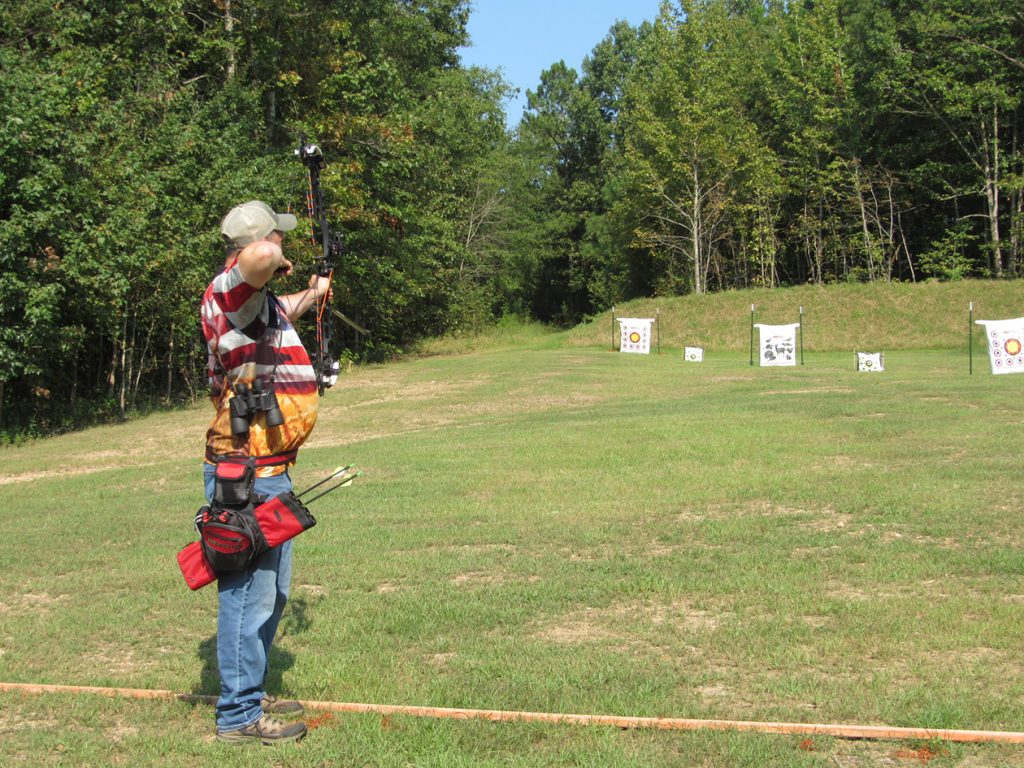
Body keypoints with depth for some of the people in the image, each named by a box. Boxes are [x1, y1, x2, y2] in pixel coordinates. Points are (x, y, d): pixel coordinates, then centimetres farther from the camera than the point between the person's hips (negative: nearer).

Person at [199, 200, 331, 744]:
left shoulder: (261, 301, 14)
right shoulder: (230, 291, -17)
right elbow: (256, 257, -41)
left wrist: (310, 294, 60)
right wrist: (276, 261, -17)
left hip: (268, 474, 11)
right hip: (247, 476, -11)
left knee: (271, 590, 20)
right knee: (249, 592, -3)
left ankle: (251, 695, 34)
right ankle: (239, 716, 8)